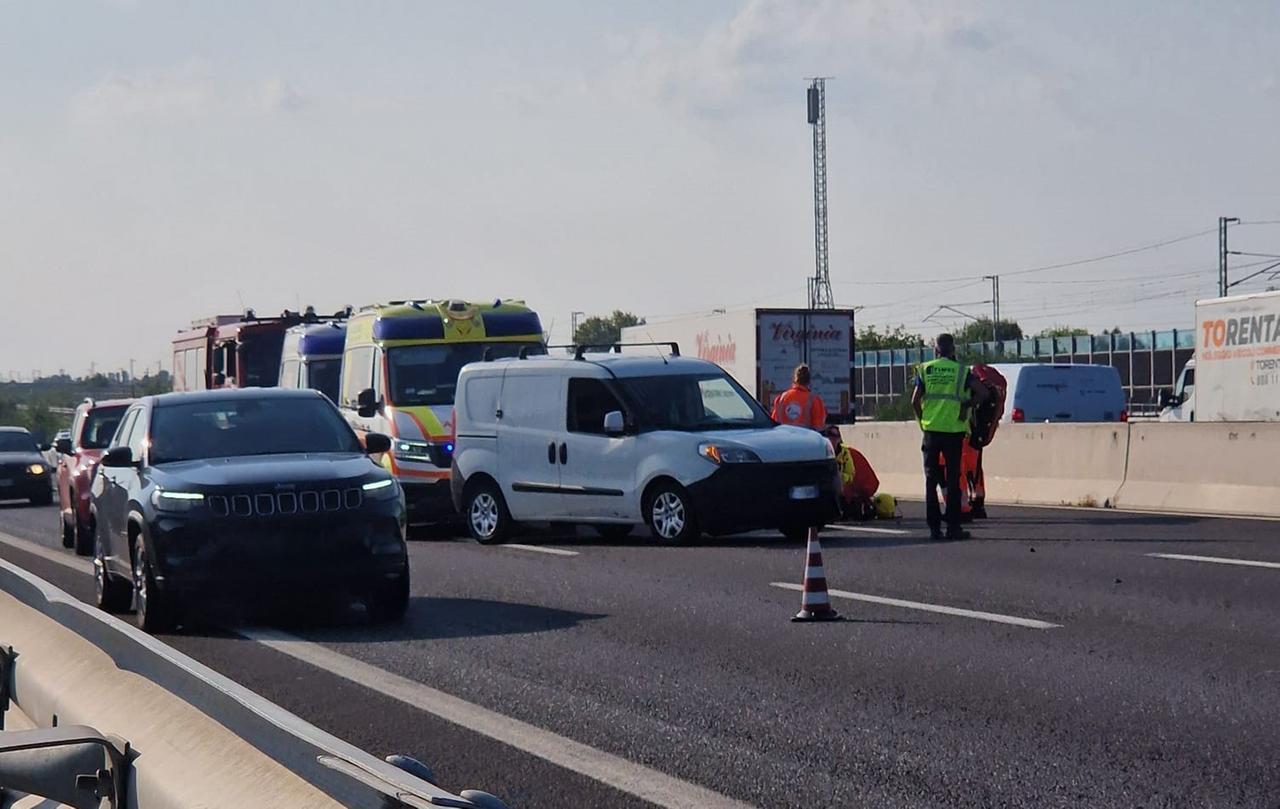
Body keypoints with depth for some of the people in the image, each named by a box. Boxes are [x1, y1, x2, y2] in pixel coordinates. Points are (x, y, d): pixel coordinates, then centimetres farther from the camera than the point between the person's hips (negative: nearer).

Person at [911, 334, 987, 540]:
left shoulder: (924, 370, 3)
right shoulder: (961, 371, 1)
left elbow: (915, 401, -3)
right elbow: (982, 393, -10)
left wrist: (922, 420, 11)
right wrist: (967, 405, 5)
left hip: (931, 429, 1)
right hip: (954, 430, -1)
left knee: (931, 479, 7)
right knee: (953, 479, 4)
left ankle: (934, 527, 5)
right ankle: (953, 527, 2)